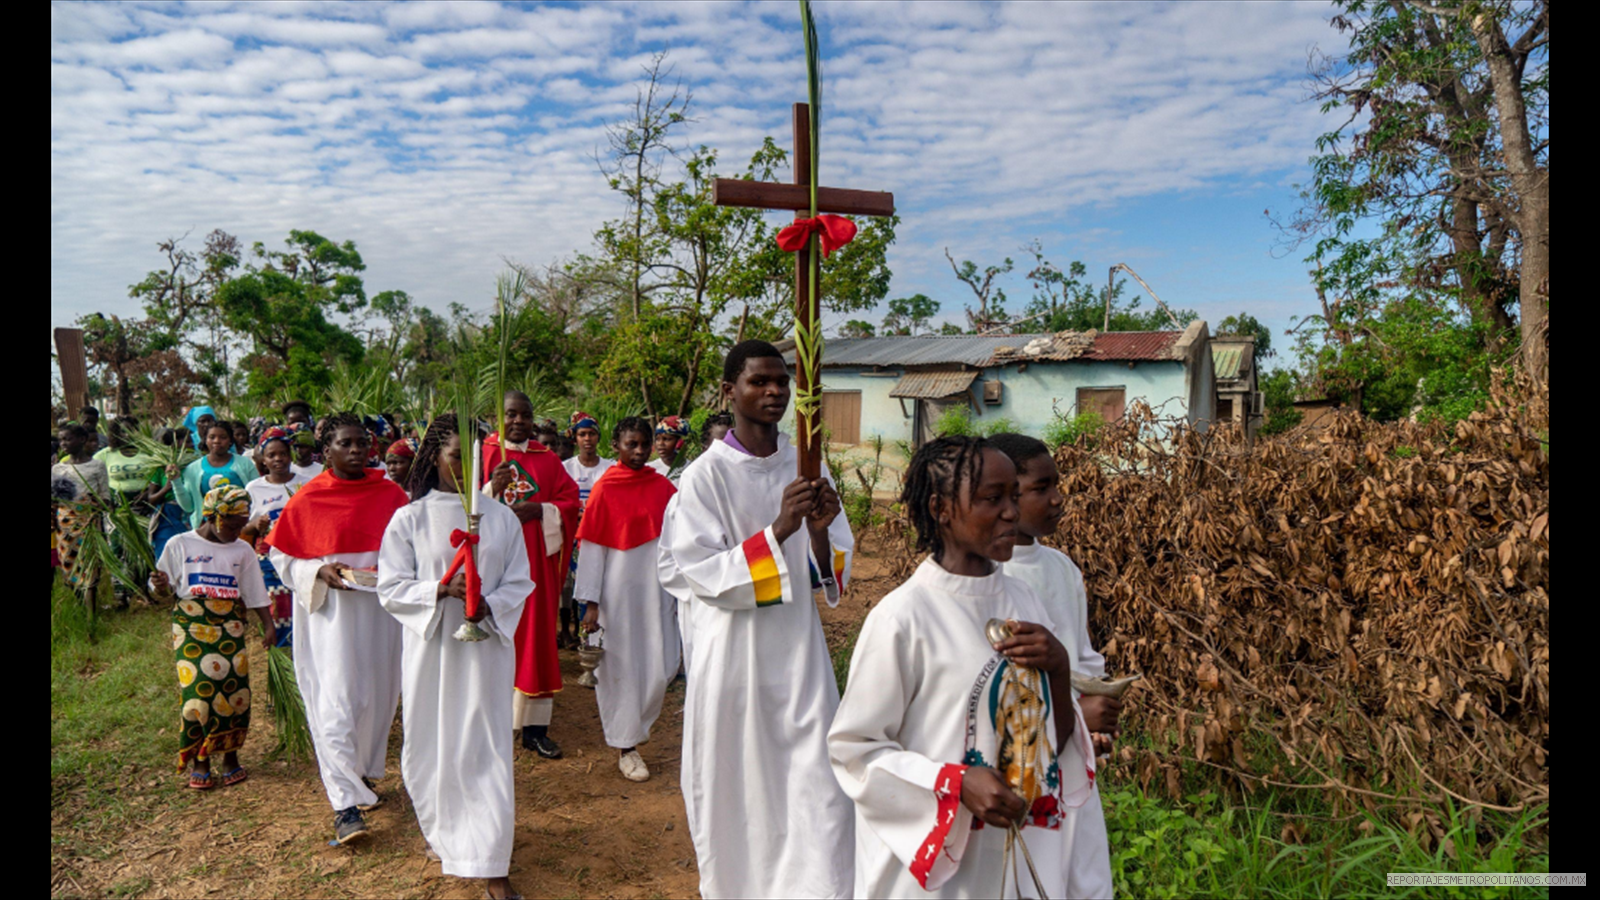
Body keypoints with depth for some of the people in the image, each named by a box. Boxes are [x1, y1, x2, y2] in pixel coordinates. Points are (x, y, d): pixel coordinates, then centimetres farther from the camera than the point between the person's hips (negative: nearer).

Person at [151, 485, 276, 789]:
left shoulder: (242, 550, 7)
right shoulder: (180, 545, 2)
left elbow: (255, 594, 10)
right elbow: (168, 594, 5)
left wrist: (268, 626, 4)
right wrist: (161, 588, -17)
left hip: (229, 629, 2)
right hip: (191, 628, -2)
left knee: (234, 690, -2)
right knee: (197, 692, -7)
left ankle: (230, 757, 14)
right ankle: (199, 762, 10)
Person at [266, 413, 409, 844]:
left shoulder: (391, 494, 3)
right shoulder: (307, 500, -3)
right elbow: (282, 557, 3)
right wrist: (320, 572, -14)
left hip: (381, 612, 3)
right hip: (330, 613, -3)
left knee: (377, 697, 13)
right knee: (336, 704, -7)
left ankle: (363, 773, 35)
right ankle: (346, 804, -2)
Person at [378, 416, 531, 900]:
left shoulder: (502, 517, 1)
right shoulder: (409, 519, -1)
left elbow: (519, 583, 3)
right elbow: (390, 588, -3)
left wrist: (488, 606, -16)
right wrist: (441, 589, -19)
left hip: (485, 646, 0)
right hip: (430, 647, 0)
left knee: (486, 749, 0)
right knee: (431, 745, 11)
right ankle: (443, 832, 39)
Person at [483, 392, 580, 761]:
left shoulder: (548, 460, 11)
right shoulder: (482, 455, 4)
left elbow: (570, 502, 6)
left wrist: (540, 510, -11)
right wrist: (492, 490, -19)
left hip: (537, 561, 2)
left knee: (537, 639, 3)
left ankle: (535, 726, 10)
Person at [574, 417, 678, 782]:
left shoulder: (662, 486, 5)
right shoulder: (605, 489, -5)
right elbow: (591, 547, -5)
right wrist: (591, 602, -7)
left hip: (655, 585, 4)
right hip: (618, 588, -3)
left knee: (661, 666, 4)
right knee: (622, 667, 5)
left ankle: (636, 724, 32)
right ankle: (625, 745, 20)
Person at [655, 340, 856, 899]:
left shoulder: (805, 468, 4)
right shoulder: (707, 474, -9)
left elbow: (835, 576, 7)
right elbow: (696, 573, -14)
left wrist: (820, 532, -16)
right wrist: (776, 531, -24)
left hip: (799, 649, 3)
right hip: (733, 652, -3)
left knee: (817, 786, 2)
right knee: (737, 787, 10)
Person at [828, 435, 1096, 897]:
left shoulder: (1023, 601, -1)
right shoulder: (902, 617, -18)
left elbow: (1053, 740, 6)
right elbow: (853, 747, -13)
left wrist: (1060, 670, -12)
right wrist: (957, 783, -22)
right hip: (935, 862, -5)